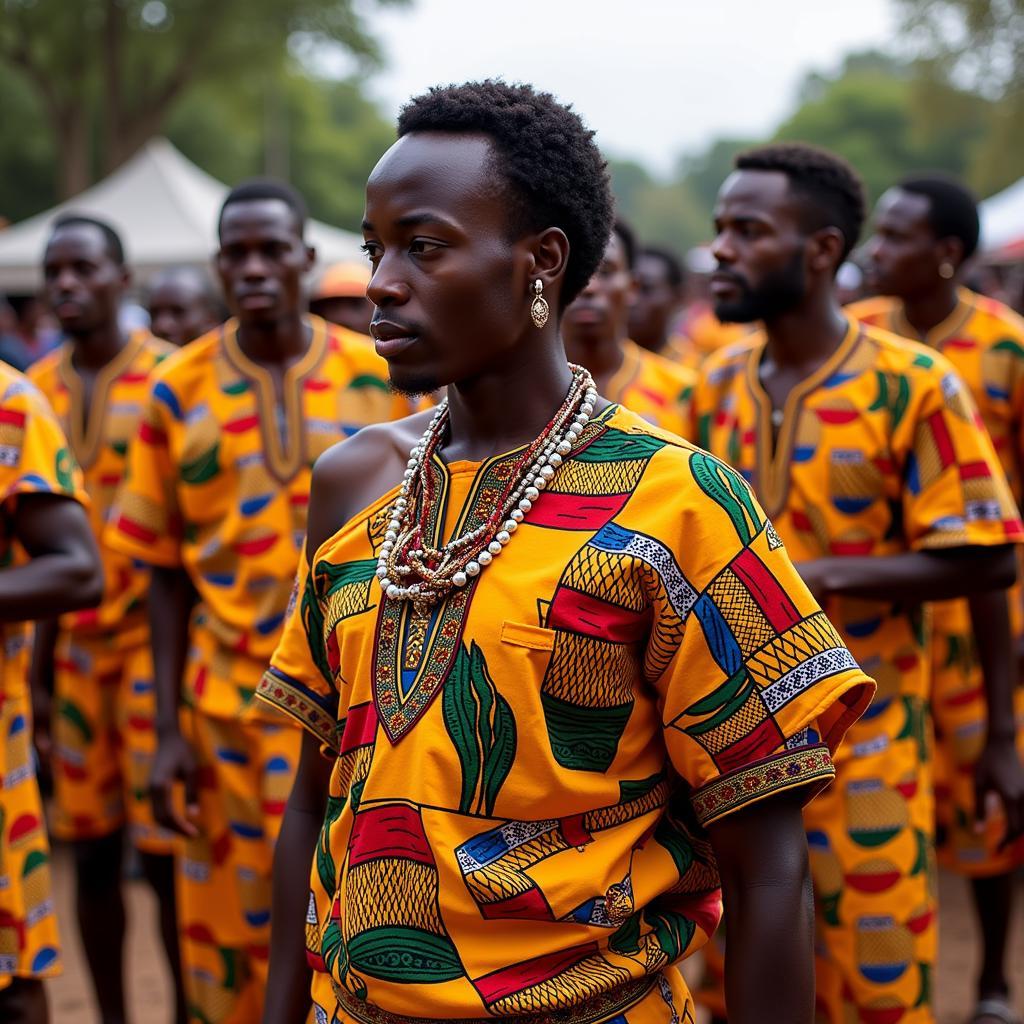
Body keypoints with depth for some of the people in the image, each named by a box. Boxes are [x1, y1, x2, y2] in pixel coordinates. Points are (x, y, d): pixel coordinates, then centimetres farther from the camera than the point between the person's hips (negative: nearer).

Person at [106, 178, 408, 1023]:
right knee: (230, 936, 6)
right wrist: (168, 729, 0)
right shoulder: (179, 390, 2)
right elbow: (168, 572, 4)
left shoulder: (376, 377, 1)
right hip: (225, 708, 1)